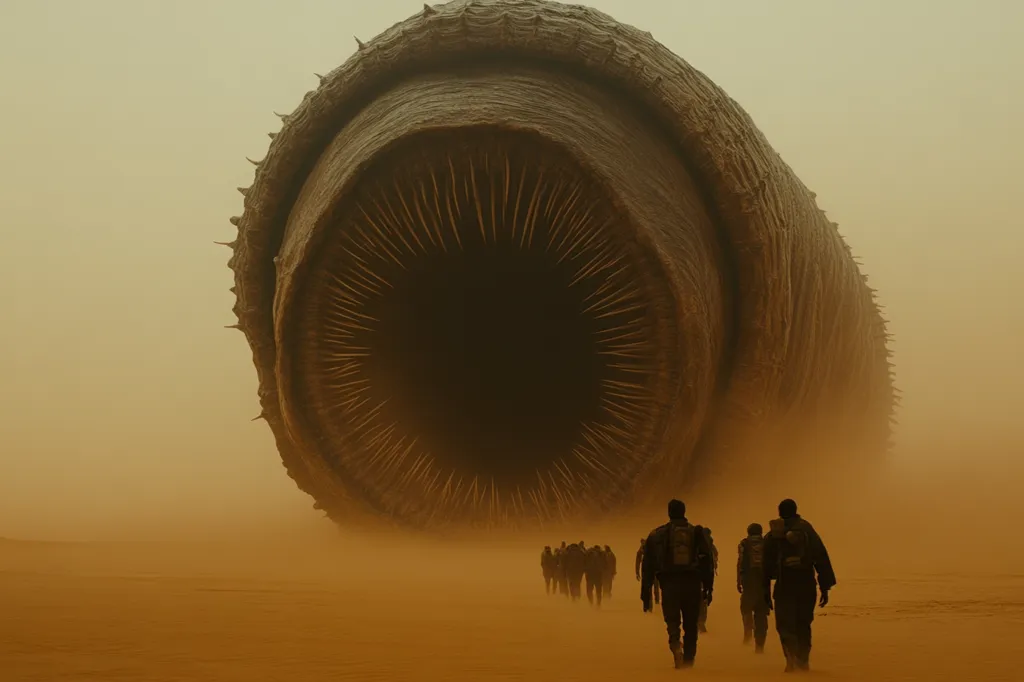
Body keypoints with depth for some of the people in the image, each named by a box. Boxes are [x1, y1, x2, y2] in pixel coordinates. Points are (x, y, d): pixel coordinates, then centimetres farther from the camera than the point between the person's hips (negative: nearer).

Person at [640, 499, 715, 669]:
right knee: (691, 626, 12)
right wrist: (708, 587, 2)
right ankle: (688, 659, 11)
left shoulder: (657, 535, 9)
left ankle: (675, 646, -29)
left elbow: (648, 566, 8)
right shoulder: (696, 533, 7)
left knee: (672, 622, 1)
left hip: (669, 585, 0)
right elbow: (707, 562, 1)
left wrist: (645, 595, 11)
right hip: (692, 585, 1)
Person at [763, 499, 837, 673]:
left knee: (785, 624, 4)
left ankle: (792, 657, -18)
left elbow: (765, 564, 3)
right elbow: (822, 560, 3)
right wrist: (825, 587, 4)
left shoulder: (773, 535, 6)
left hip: (784, 586, -1)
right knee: (803, 625, 15)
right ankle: (803, 661, 14)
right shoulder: (807, 530, 7)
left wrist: (765, 590, 7)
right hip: (807, 586, 1)